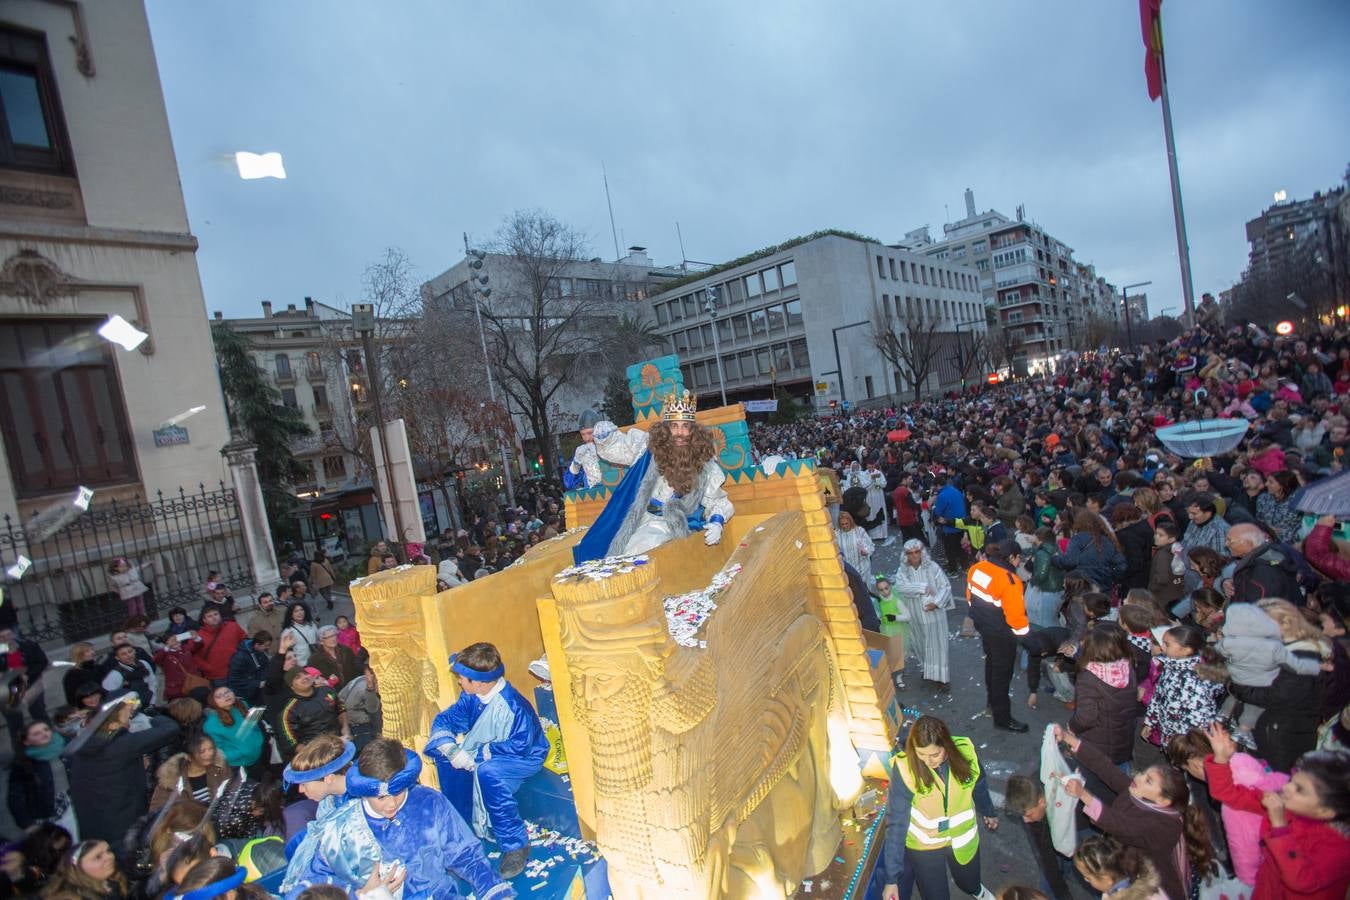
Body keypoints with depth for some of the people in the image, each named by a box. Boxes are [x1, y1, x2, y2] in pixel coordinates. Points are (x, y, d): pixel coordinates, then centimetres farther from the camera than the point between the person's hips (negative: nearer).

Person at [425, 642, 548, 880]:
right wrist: (451, 749, -25)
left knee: (487, 772, -36)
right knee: (444, 756, -6)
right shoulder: (471, 697, -9)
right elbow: (444, 720, -4)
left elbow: (520, 745, -32)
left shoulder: (513, 705, -33)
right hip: (487, 751, 8)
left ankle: (515, 845, -20)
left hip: (526, 757, -8)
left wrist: (478, 754, -28)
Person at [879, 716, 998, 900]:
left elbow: (979, 787, -1)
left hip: (964, 838, 3)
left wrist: (989, 812, 18)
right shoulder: (904, 769, -32)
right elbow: (896, 824, -26)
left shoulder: (965, 752, -24)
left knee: (969, 882, 28)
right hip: (923, 846, -3)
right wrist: (891, 878, -24)